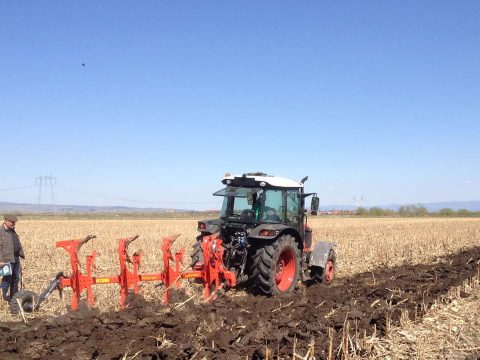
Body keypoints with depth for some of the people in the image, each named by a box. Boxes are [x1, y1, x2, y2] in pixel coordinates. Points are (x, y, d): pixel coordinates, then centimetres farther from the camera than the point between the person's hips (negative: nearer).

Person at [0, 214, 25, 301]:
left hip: (16, 258, 8)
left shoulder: (12, 231, 15)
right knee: (7, 279, -3)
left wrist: (22, 254, 23)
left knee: (16, 279, 14)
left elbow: (18, 243, 25)